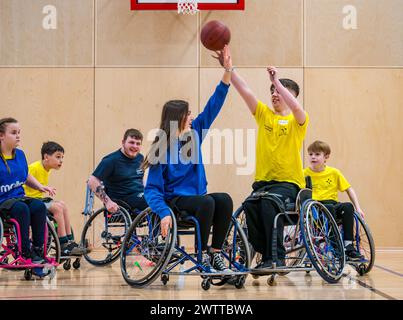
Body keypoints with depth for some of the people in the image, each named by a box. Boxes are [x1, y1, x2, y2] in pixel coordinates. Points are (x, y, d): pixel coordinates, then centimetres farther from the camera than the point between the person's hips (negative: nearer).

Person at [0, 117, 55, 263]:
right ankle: (26, 252, -24)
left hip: (19, 197, 6)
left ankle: (39, 250, -19)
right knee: (21, 208, -35)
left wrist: (40, 186, 11)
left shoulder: (20, 154, 11)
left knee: (39, 206, -24)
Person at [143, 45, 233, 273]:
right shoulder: (161, 150, -12)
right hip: (174, 200, -6)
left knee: (224, 200, -24)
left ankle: (215, 252, -16)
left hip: (196, 198, 6)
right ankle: (202, 254, -20)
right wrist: (164, 213, -31)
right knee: (206, 202, -33)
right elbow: (152, 189, -14)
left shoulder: (195, 133, 4)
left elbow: (213, 106, 3)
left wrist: (228, 71, -4)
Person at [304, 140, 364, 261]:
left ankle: (348, 245, -27)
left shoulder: (334, 172, 8)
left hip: (333, 204, 2)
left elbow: (349, 189, 11)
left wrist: (358, 208, 2)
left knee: (348, 206, -29)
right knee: (329, 208, -35)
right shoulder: (305, 173, 4)